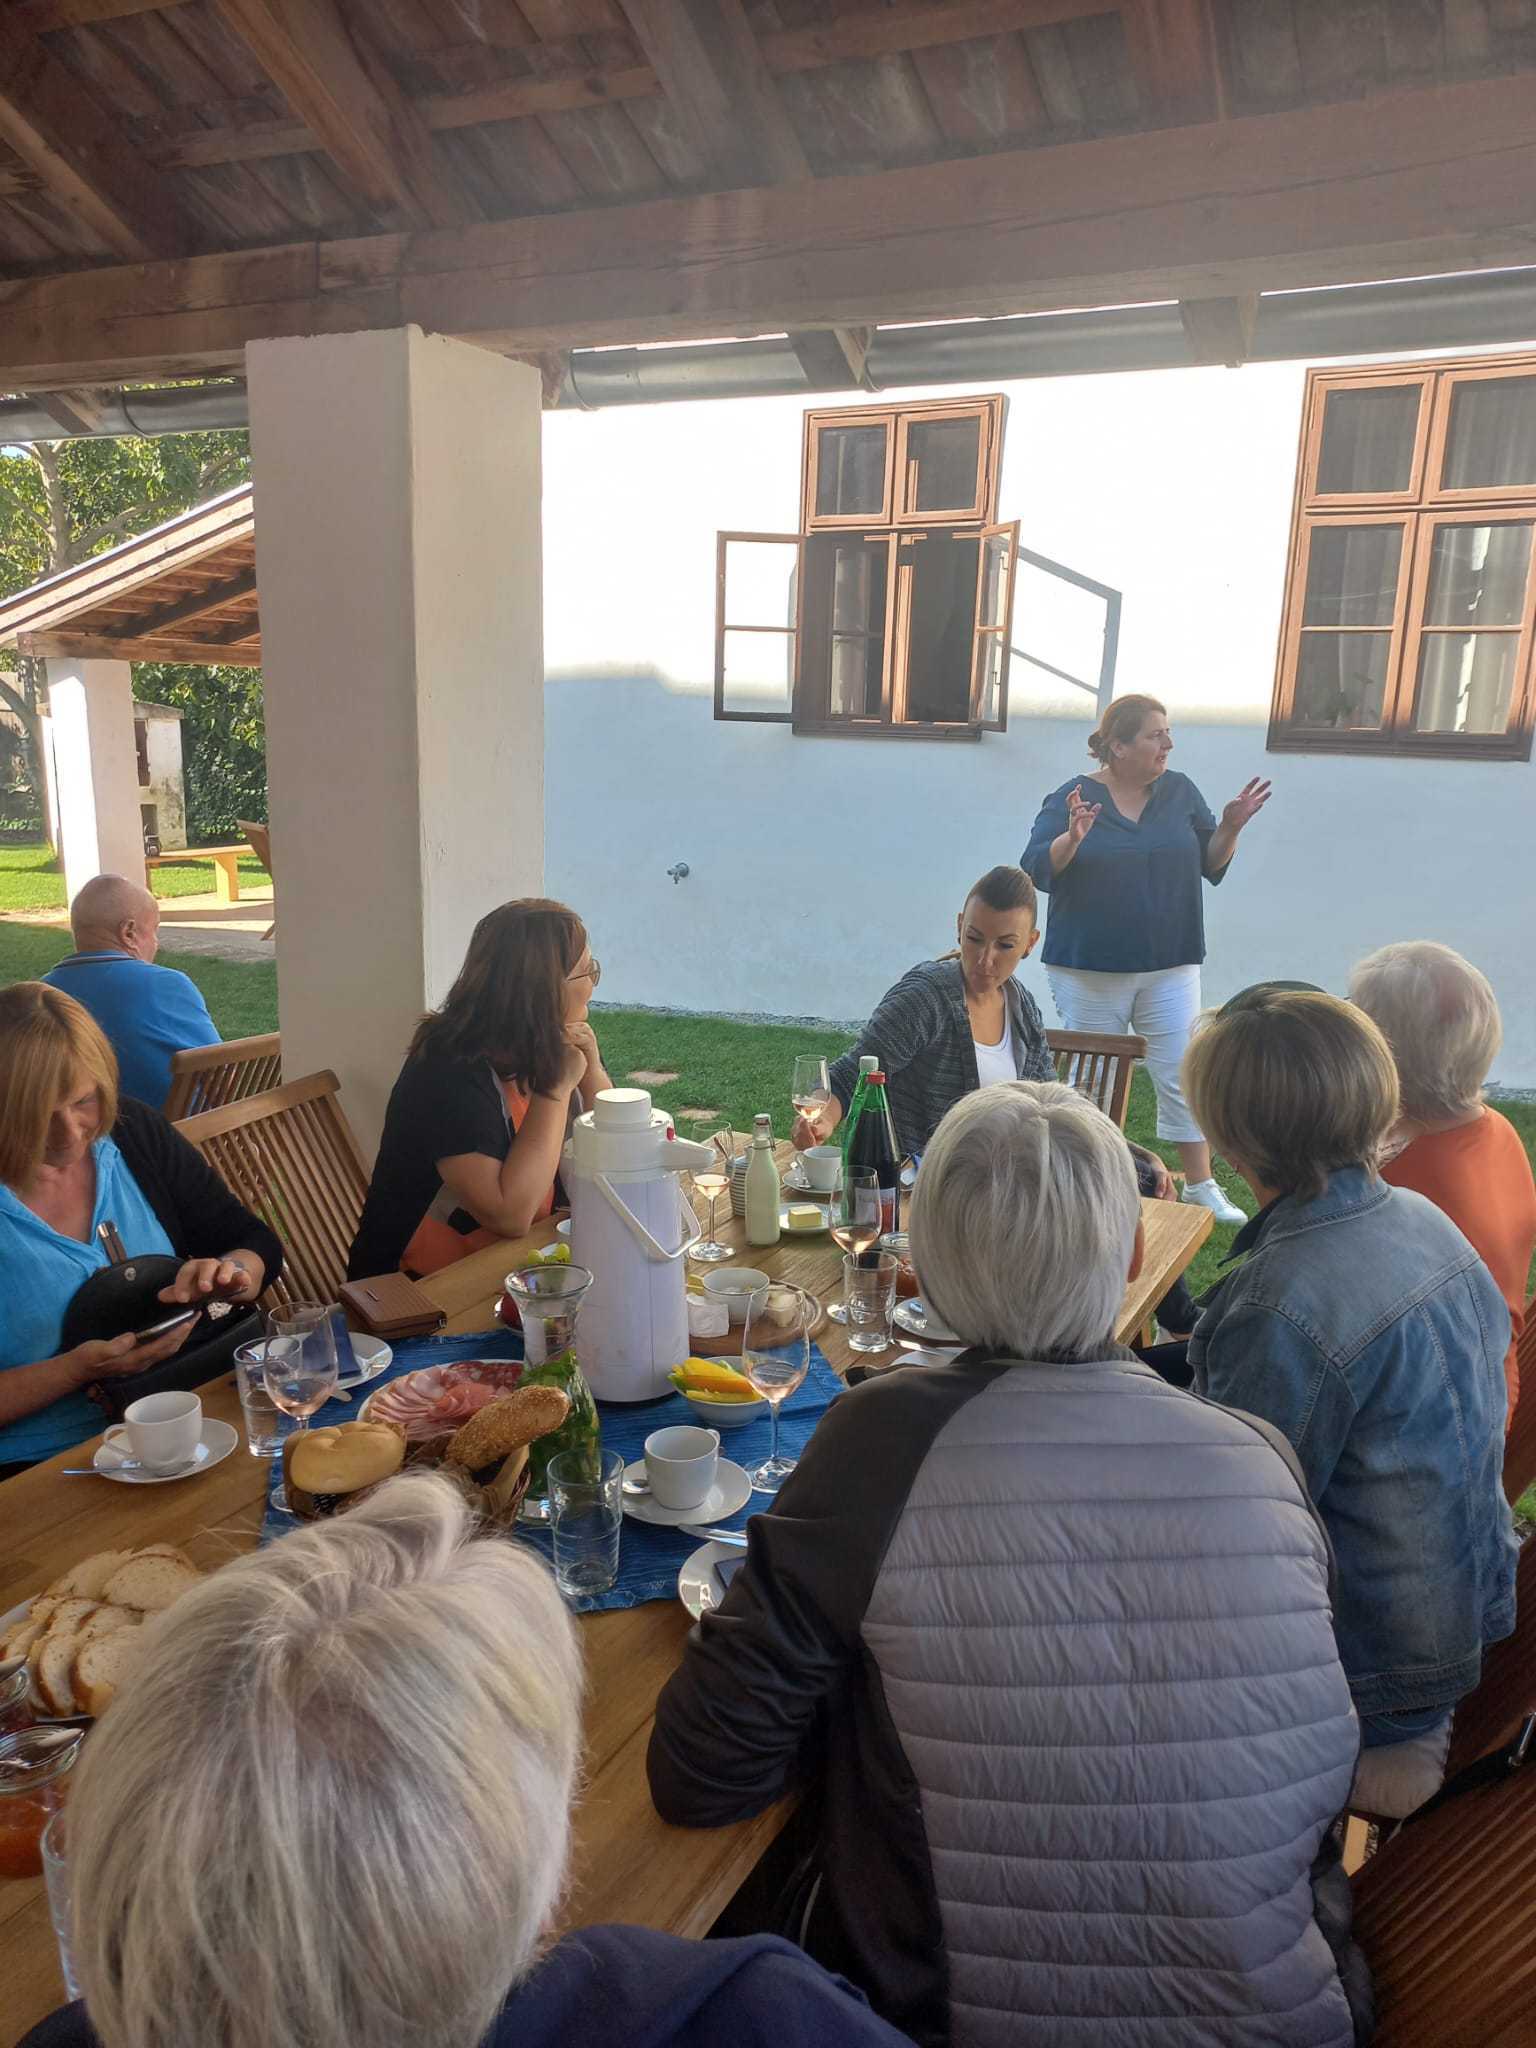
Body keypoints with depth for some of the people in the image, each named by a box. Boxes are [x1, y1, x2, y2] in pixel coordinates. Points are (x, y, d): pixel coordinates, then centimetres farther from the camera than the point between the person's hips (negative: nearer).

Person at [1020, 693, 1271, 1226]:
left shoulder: (1180, 791, 6)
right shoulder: (1071, 799, -5)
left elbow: (1212, 865, 10)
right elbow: (1038, 870, -12)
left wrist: (1231, 826, -8)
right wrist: (1072, 838, -30)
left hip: (1170, 968, 3)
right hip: (1089, 972, -2)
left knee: (1183, 1078, 3)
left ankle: (1201, 1187, 15)